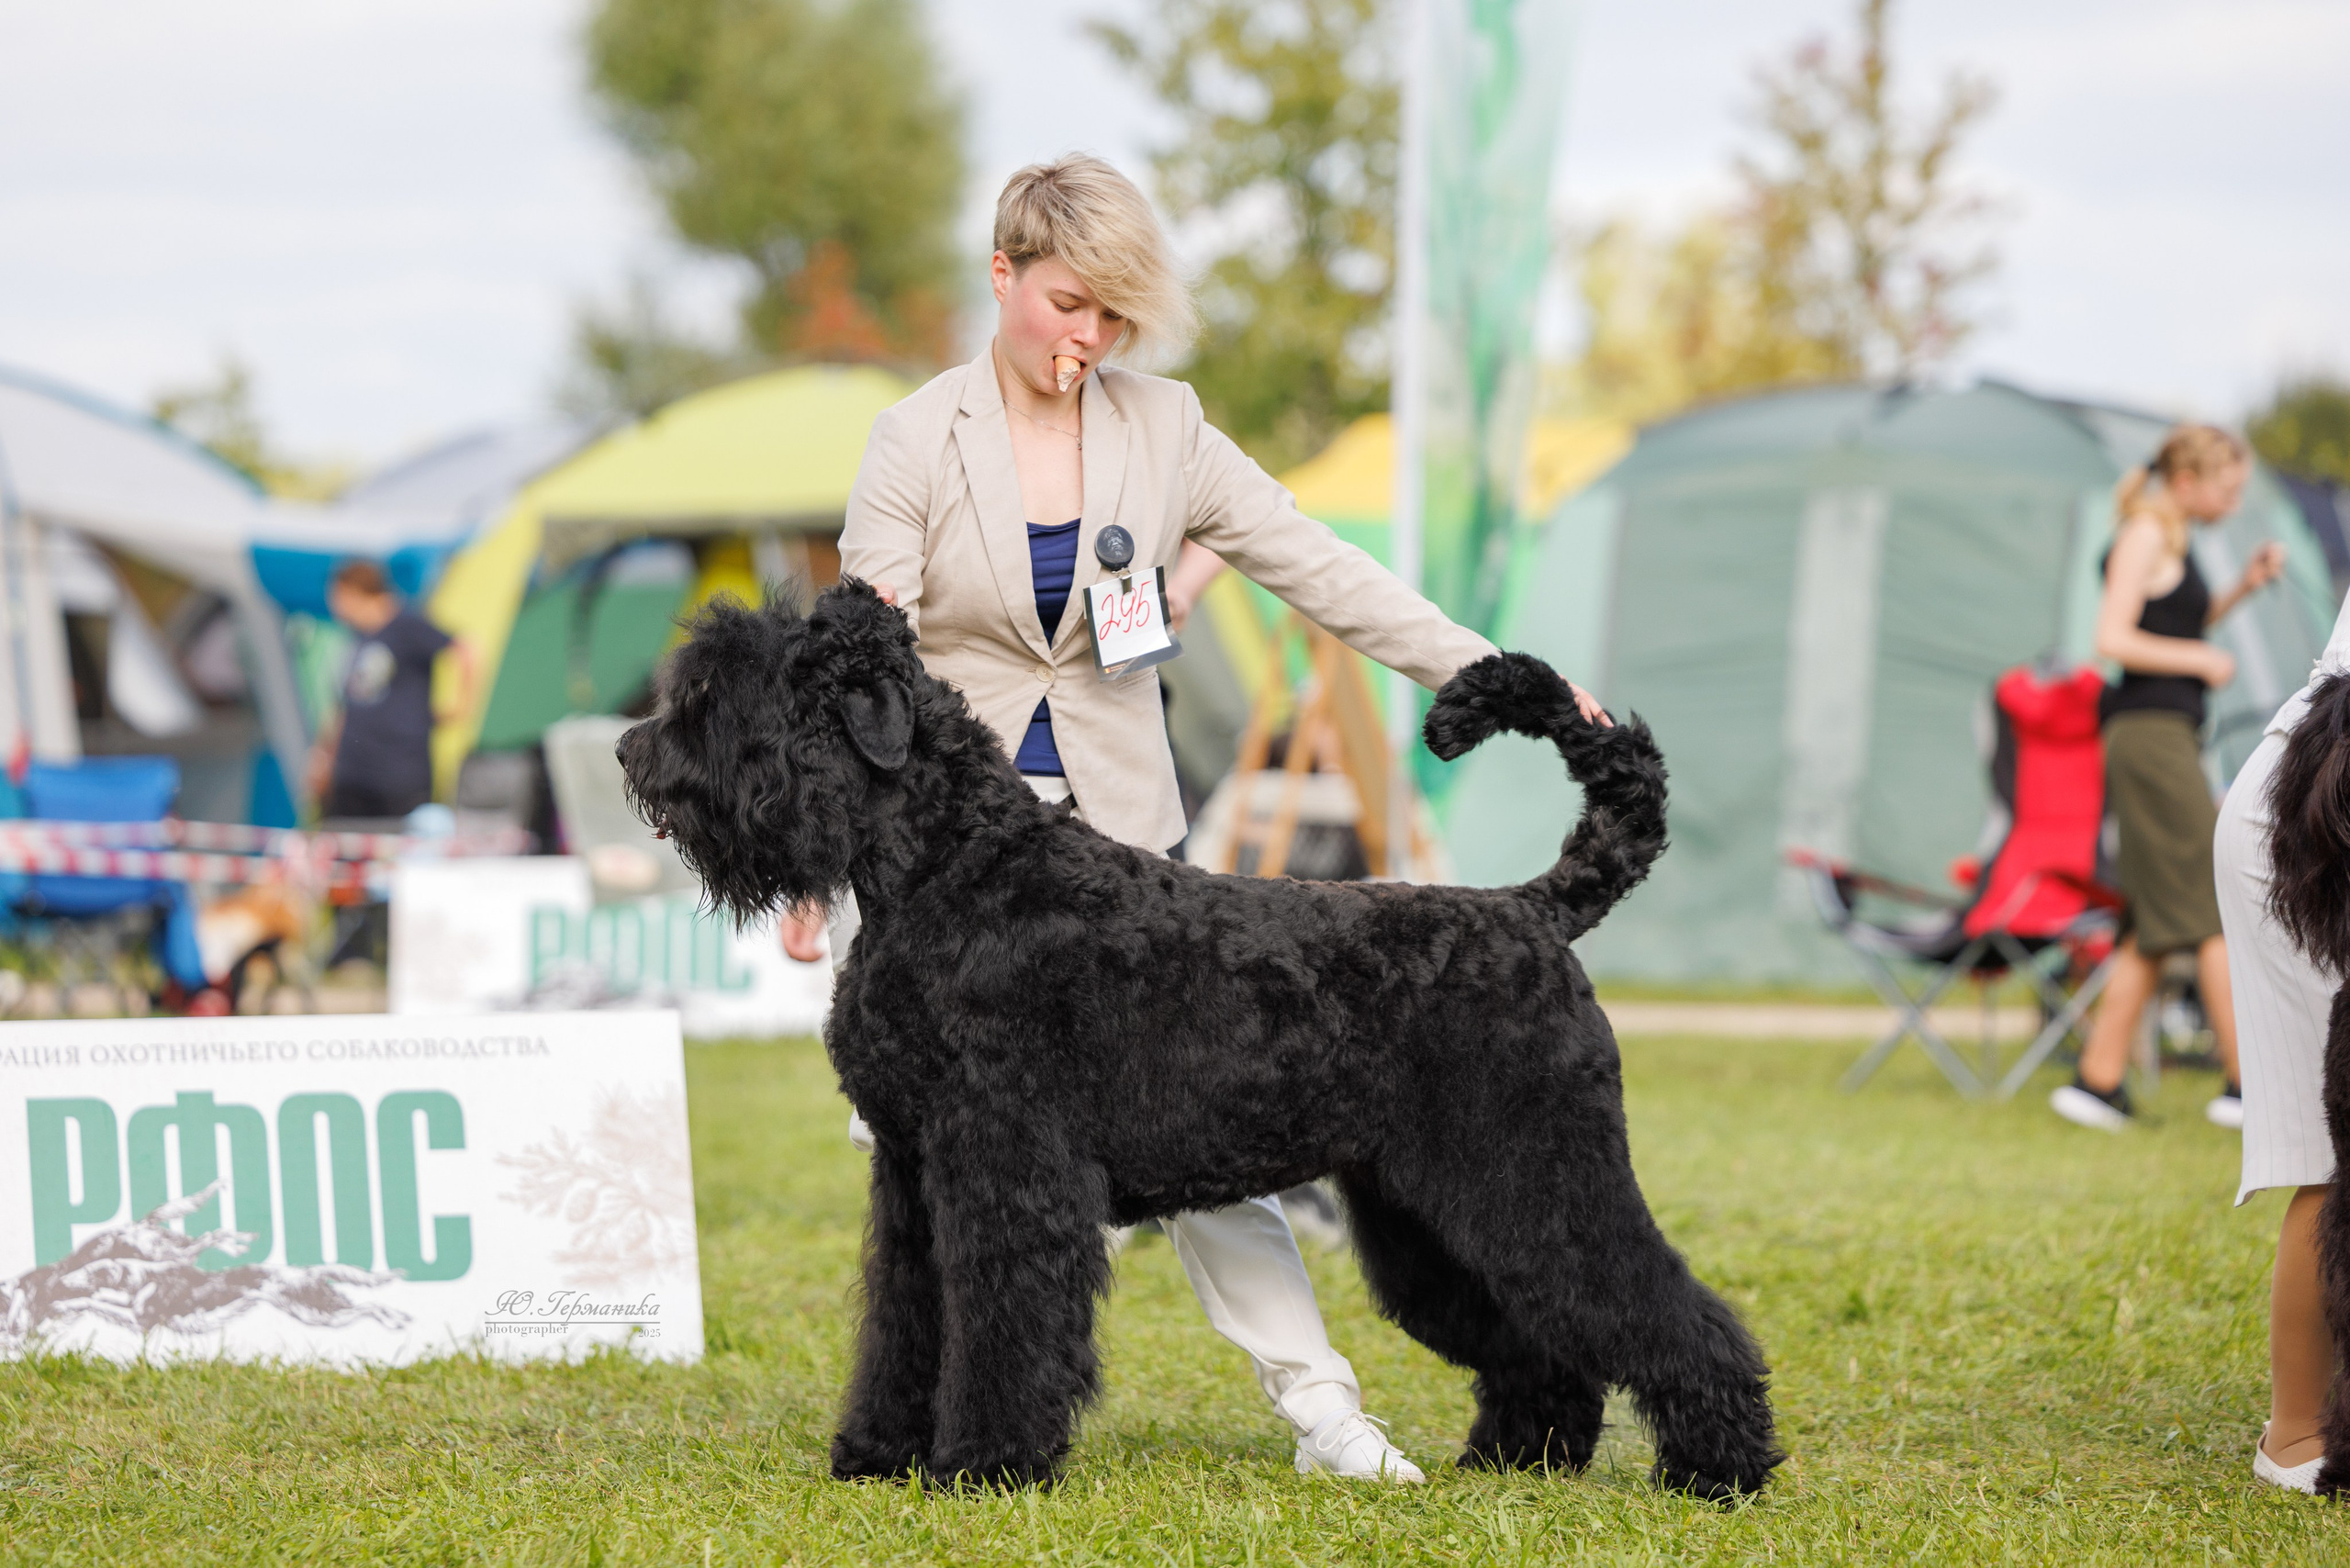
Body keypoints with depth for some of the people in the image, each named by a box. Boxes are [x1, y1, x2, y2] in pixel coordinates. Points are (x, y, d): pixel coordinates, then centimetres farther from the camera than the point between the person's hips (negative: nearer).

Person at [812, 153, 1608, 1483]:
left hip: (1116, 826, 1)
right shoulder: (917, 444, -4)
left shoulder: (1162, 430, 3)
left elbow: (1319, 569, 1)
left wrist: (1495, 680, -6)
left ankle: (1315, 1396, -4)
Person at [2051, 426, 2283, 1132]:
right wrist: (2203, 661, -10)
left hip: (2167, 737, 10)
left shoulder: (2171, 540, 18)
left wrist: (2243, 588, 17)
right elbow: (2114, 637, -18)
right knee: (2217, 907, -10)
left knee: (2158, 924, 8)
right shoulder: (2144, 535, -10)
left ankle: (2098, 1081, 8)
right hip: (2151, 733, -10)